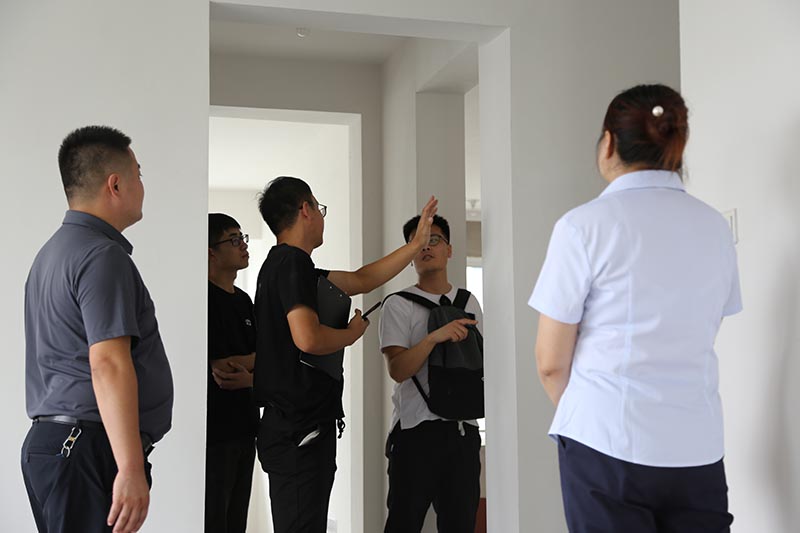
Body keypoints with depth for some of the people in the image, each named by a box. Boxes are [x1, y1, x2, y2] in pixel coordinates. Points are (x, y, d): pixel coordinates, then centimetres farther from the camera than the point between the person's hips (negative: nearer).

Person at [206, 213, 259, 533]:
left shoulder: (243, 300, 14)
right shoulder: (204, 299, -12)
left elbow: (262, 357, 10)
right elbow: (217, 365, -17)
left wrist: (248, 375, -12)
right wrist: (250, 361, -1)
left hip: (243, 426, 8)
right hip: (213, 431, -8)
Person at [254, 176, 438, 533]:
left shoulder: (283, 263, 17)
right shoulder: (292, 262, -13)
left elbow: (361, 280, 24)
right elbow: (307, 338, -26)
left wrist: (417, 243, 27)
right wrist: (353, 332, -7)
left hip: (301, 426, 10)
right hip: (300, 431, -10)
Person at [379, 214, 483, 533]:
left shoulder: (469, 302, 14)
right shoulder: (398, 305, -1)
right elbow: (398, 370, -13)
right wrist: (434, 337, -25)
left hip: (463, 427, 4)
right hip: (416, 428, -4)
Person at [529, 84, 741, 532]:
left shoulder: (585, 225, -8)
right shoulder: (716, 227, 6)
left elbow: (551, 362, -6)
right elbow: (693, 341, 10)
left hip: (608, 444, -4)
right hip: (700, 448, 4)